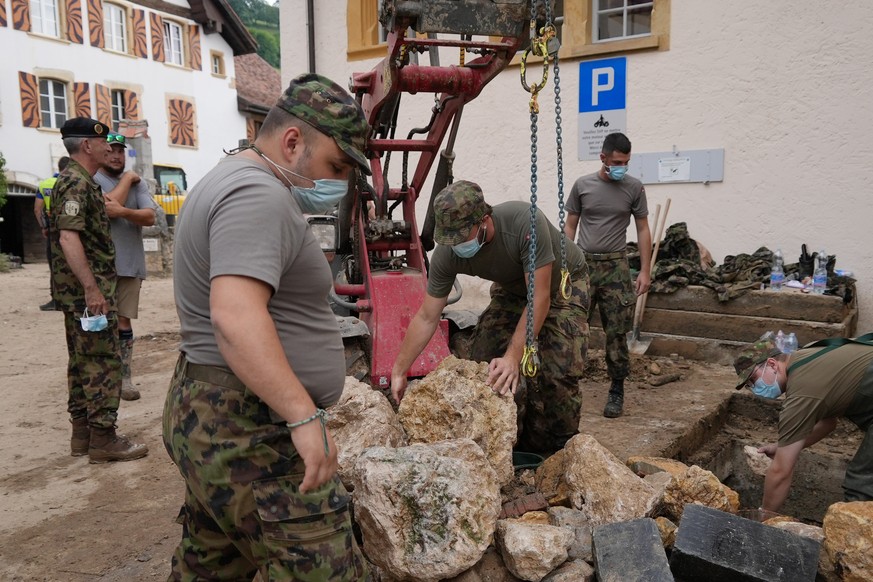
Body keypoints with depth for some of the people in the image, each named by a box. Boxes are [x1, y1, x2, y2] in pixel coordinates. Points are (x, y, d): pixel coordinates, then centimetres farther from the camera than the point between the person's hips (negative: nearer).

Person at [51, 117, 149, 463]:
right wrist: (92, 289, -26)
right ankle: (103, 439, -1)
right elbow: (68, 238, -24)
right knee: (102, 361, -7)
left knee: (83, 361, 13)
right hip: (87, 287, -11)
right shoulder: (77, 183, -15)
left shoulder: (78, 181, 17)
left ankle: (82, 434, 22)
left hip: (79, 289, 11)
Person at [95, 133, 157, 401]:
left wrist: (122, 211, -23)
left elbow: (150, 217, -4)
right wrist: (126, 179, -5)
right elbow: (106, 205, -19)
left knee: (123, 322, 6)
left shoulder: (137, 183, 9)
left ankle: (124, 378, 10)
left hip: (130, 264, 2)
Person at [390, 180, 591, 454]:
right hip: (512, 287, 4)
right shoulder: (447, 253, -26)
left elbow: (540, 298, -36)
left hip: (562, 283, -4)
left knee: (557, 371, -17)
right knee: (483, 362, -10)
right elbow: (427, 318, -17)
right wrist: (398, 371, -17)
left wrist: (512, 357, -42)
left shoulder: (525, 221, -40)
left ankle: (559, 450, 4)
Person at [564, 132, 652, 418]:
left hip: (615, 266, 0)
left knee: (616, 333, 0)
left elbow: (642, 230, 8)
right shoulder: (582, 185, 5)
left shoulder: (634, 188, 4)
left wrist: (645, 270, 1)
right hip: (583, 263, 1)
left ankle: (617, 390, 13)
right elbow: (570, 226, 10)